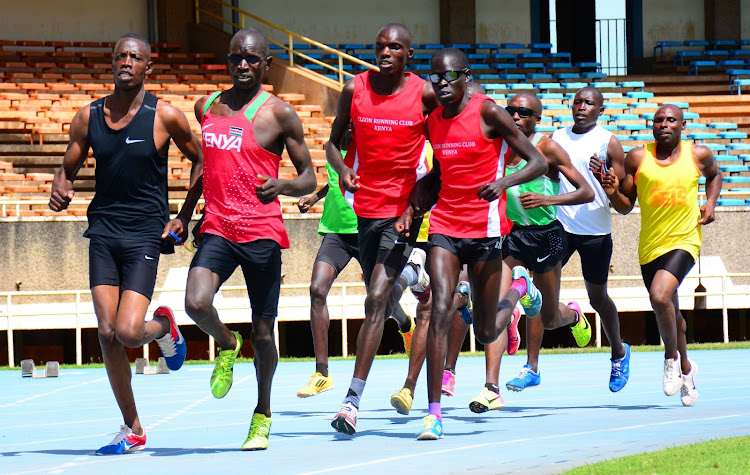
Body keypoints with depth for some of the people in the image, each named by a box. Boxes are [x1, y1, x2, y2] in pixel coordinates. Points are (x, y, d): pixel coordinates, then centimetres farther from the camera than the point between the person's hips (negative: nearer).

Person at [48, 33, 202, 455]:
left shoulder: (165, 116, -4)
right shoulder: (89, 117, 5)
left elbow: (201, 160, 8)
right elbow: (68, 170, 14)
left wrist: (183, 218, 5)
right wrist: (61, 190, -9)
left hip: (146, 235, -3)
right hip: (103, 232, 3)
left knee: (128, 333, -15)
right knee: (107, 333, -3)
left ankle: (163, 325, 23)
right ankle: (132, 430, 10)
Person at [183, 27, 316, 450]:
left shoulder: (279, 114, -3)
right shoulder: (206, 107, 11)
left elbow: (310, 179, -1)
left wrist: (283, 186, -22)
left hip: (263, 232, -3)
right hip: (217, 229, 3)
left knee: (263, 332, 5)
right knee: (197, 303, -23)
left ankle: (263, 415, 26)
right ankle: (227, 346, 11)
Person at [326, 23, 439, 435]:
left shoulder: (424, 93, -5)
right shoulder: (354, 89, 1)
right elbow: (333, 142, 10)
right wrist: (341, 169, -11)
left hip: (404, 207, -4)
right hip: (363, 203, 4)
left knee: (376, 299, -14)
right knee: (378, 294, 17)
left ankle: (353, 399, -17)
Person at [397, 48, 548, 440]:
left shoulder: (488, 113, -9)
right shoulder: (433, 122, 8)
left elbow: (538, 163, -9)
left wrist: (503, 182, -28)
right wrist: (411, 209, 10)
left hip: (485, 229, -4)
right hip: (444, 227, 4)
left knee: (486, 333, 6)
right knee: (441, 312, -16)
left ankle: (519, 288, 40)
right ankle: (434, 412, -16)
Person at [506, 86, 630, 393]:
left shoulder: (609, 143, -2)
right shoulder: (555, 138, 9)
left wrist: (602, 177, -23)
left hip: (596, 230, -3)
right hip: (559, 226, 3)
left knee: (597, 297, 10)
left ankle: (619, 352, 38)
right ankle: (532, 368, -11)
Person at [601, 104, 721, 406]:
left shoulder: (698, 154, 0)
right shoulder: (638, 158, 0)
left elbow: (714, 175, 24)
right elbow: (626, 206, 5)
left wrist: (711, 202, 5)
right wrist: (612, 192, -16)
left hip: (684, 241, -3)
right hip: (650, 246, 3)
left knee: (660, 297, -26)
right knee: (669, 311, 16)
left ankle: (672, 356, -2)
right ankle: (685, 368, 39)